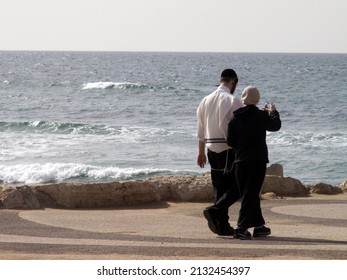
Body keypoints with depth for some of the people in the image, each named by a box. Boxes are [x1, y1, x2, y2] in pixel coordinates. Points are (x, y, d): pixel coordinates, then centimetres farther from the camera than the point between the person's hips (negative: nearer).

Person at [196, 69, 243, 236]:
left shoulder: (206, 100, 10)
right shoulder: (233, 101, -10)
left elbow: (201, 129, 14)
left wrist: (201, 152, 20)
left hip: (211, 149, 7)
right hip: (228, 149, -7)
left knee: (219, 187, 11)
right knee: (236, 186, -1)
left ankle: (222, 225, 11)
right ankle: (214, 211, -19)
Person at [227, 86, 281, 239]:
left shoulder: (235, 118, 1)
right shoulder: (261, 116, -8)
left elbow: (230, 142, 2)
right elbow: (275, 125, 9)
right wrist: (273, 112, 26)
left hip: (240, 161, 4)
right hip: (257, 160, -4)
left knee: (247, 194, 14)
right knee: (251, 194, -3)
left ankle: (259, 225, 23)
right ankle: (241, 228, -11)